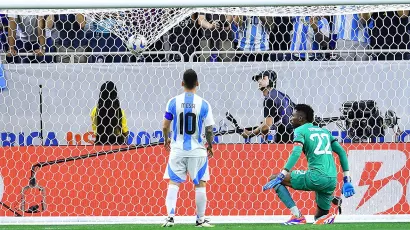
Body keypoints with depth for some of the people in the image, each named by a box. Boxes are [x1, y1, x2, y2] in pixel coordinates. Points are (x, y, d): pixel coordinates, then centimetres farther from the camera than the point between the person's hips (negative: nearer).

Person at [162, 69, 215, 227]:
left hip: (177, 149, 1)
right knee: (200, 184, 9)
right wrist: (210, 146, 14)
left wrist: (166, 140, 20)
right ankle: (201, 219, 12)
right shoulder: (203, 104, -7)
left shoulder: (173, 102, -4)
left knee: (173, 183, 7)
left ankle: (170, 216, -5)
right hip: (197, 149, -1)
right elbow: (209, 130, -4)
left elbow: (165, 127, 0)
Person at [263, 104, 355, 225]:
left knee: (274, 180, 4)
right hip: (332, 181, 7)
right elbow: (341, 151, 21)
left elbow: (296, 153, -12)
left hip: (316, 177, -7)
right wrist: (346, 180, 21)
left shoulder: (300, 130, 4)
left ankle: (297, 216, -7)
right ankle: (325, 217, -15)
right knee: (319, 218, 22)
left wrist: (282, 175, -18)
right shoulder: (324, 131, 24)